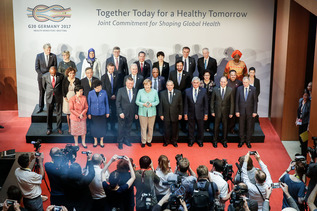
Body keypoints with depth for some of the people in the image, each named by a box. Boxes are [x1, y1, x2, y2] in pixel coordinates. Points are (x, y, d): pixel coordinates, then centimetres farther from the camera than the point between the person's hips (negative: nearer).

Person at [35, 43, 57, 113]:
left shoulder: (53, 56, -1)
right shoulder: (39, 56, -1)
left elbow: (55, 67, 3)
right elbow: (37, 68, -1)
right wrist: (43, 75, -10)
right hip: (41, 77, 0)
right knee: (41, 92, 6)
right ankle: (40, 108, 14)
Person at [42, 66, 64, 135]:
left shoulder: (60, 76, -9)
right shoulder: (45, 76, -8)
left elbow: (63, 85, 10)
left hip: (58, 97, 0)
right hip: (49, 97, 0)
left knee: (59, 113, 7)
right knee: (49, 114, 7)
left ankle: (59, 128, 20)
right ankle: (49, 129, 18)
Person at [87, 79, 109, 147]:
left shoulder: (104, 92, -9)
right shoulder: (90, 93, -8)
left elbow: (106, 103, -1)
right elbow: (89, 104, 0)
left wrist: (107, 112, 4)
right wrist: (89, 113, 3)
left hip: (102, 113, 0)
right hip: (93, 113, 0)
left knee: (102, 127, 9)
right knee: (94, 127, 10)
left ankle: (101, 141, 27)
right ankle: (95, 141, 28)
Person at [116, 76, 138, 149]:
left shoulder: (135, 91, 2)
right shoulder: (121, 90, -6)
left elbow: (136, 102, 6)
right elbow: (117, 102, -7)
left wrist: (136, 113, 4)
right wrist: (120, 112, -14)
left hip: (131, 113, 3)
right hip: (122, 113, -3)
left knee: (128, 128, 12)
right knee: (121, 128, 5)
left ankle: (127, 140, 28)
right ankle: (120, 143, 18)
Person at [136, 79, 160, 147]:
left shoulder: (154, 91, -3)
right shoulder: (140, 91, -5)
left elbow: (157, 101, 3)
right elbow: (137, 101, -1)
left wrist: (151, 104, -16)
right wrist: (143, 104, -19)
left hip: (152, 112, 1)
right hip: (142, 112, -1)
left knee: (150, 127, 8)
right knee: (143, 128, 2)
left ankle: (149, 141, 25)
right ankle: (143, 141, 17)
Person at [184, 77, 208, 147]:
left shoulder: (203, 91, -4)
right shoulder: (187, 91, -2)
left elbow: (206, 103, -1)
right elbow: (186, 103, 1)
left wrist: (206, 114, -2)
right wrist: (185, 113, -1)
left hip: (200, 114, 0)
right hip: (191, 114, 0)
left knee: (200, 128, 12)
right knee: (191, 128, 12)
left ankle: (200, 141, 31)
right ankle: (191, 140, 30)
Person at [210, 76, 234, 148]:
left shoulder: (230, 90, -4)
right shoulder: (215, 89, -3)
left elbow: (232, 102, -1)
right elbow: (212, 101, 1)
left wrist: (231, 113, -4)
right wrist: (212, 111, -2)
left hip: (225, 111, 0)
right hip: (217, 111, 0)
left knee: (225, 126, 10)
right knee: (216, 126, 8)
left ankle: (224, 141, 25)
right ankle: (215, 141, 22)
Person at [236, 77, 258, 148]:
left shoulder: (253, 89, -4)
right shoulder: (239, 89, -1)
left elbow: (255, 101, -2)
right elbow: (237, 101, 1)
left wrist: (255, 111, -6)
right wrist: (237, 111, -4)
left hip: (250, 111, -1)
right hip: (241, 111, 1)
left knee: (249, 127, 8)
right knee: (241, 127, 8)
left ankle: (248, 141, 21)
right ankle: (241, 141, 22)